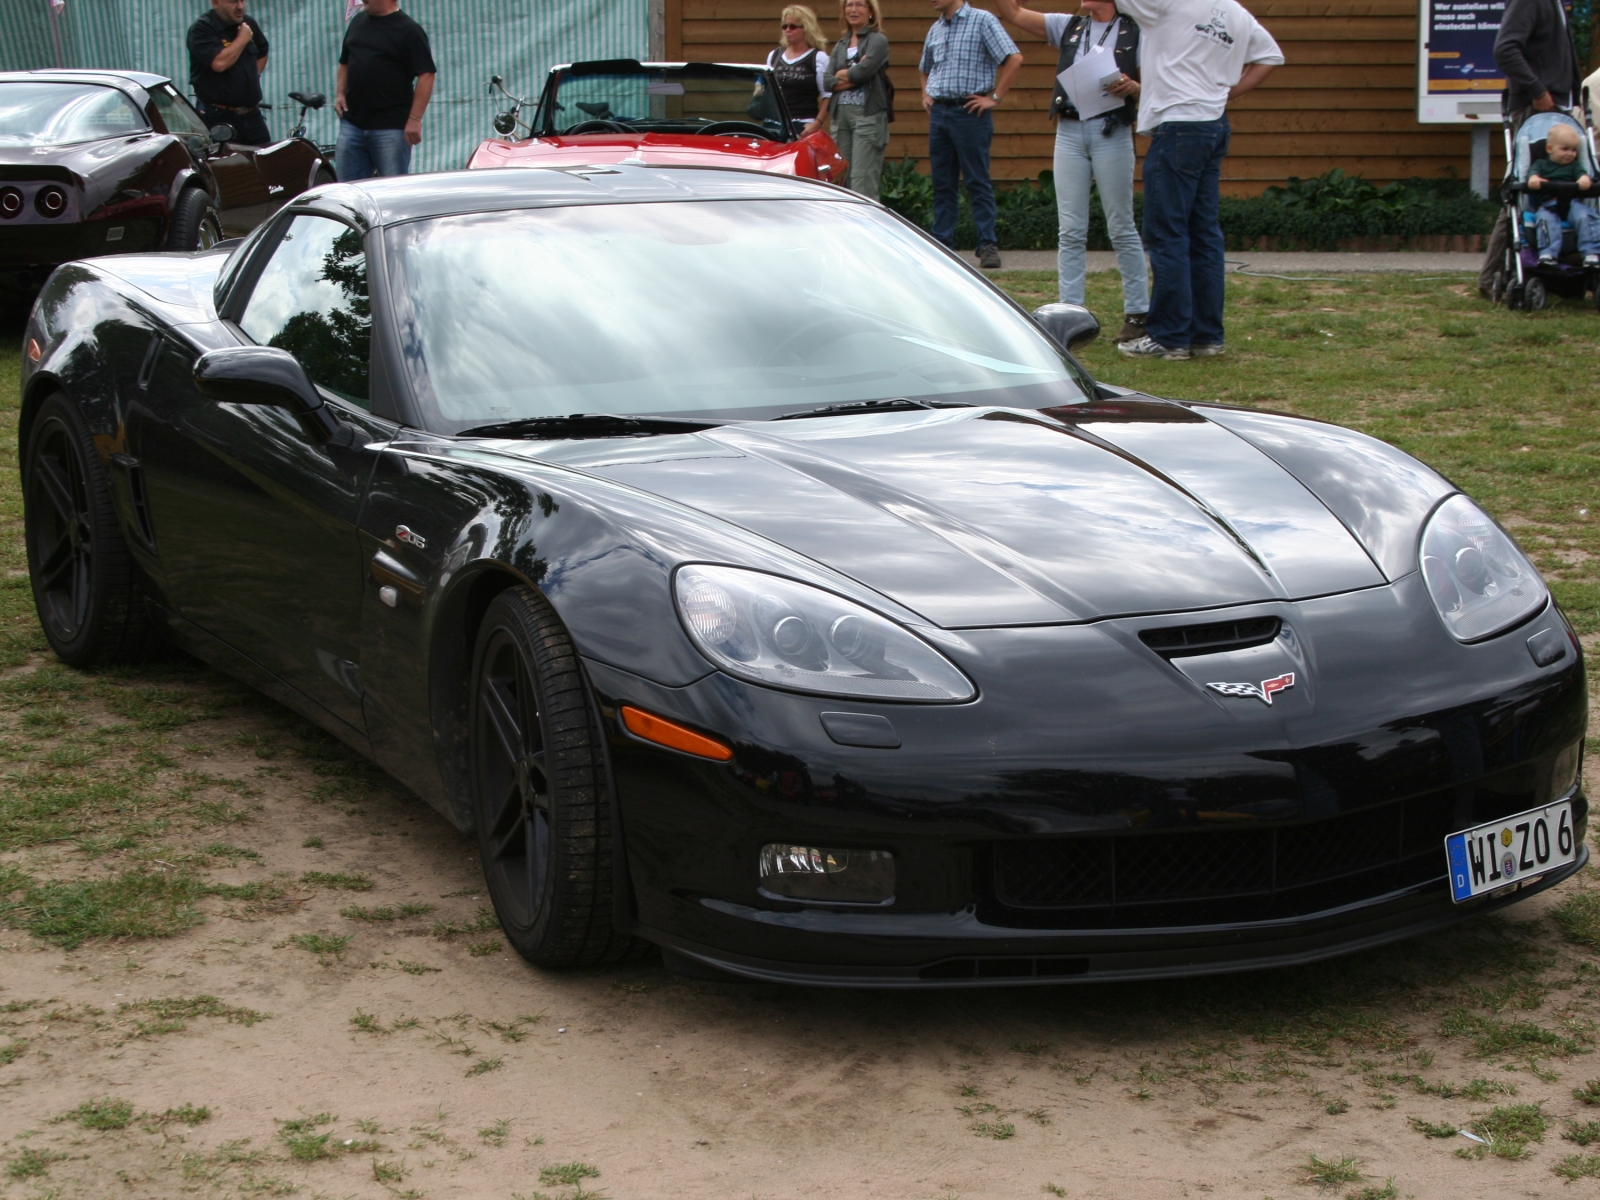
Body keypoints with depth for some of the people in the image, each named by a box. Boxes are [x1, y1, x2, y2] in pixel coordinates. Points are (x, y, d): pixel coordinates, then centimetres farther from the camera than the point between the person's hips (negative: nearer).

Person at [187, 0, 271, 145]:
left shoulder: (249, 23, 12)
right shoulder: (201, 29, -10)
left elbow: (262, 53, 30)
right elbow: (219, 63, -25)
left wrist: (253, 76, 12)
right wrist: (243, 39, -12)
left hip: (252, 115, 7)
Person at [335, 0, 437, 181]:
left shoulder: (408, 30, -7)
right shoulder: (357, 22, 13)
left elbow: (426, 75, -12)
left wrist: (415, 119, -18)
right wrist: (340, 94, 7)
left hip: (391, 127, -6)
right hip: (352, 123, 7)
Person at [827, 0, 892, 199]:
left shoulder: (878, 40, 1)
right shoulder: (840, 45, 18)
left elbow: (864, 71, -14)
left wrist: (841, 75, 2)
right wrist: (853, 75, -8)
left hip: (868, 116, -6)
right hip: (840, 116, 6)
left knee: (863, 181, -11)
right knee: (842, 180, 4)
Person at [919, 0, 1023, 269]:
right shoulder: (935, 29, 15)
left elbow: (1014, 59, -13)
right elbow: (925, 69, 32)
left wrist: (994, 97, -14)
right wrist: (925, 94, 14)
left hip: (969, 113, -6)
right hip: (938, 113, 6)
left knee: (978, 183, -5)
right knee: (942, 183, 8)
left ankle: (988, 245, -2)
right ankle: (942, 243, 12)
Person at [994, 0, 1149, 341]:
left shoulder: (1134, 32, 4)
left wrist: (1132, 88, -19)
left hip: (1112, 132, -3)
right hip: (1069, 131, 3)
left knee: (1122, 229, 0)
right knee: (1070, 232, 2)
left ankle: (1137, 313, 6)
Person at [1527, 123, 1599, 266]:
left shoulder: (1573, 166, 25)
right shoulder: (1541, 164, 21)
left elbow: (1582, 173, 5)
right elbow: (1533, 171, 0)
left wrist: (1584, 179, -21)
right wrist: (1533, 179, -26)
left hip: (1571, 202, 2)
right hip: (1547, 204, -2)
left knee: (1584, 216, -27)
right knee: (1546, 218, -34)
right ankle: (1548, 253, -45)